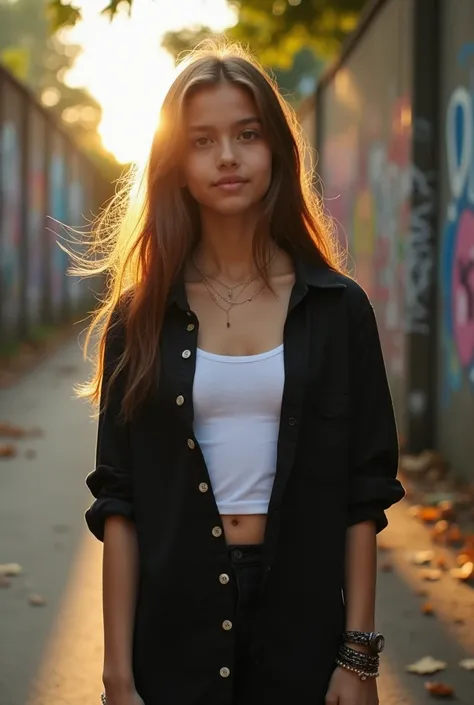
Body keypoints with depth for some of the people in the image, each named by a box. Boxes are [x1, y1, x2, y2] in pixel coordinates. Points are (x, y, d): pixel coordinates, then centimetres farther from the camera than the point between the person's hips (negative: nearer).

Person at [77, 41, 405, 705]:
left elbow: (362, 494, 0)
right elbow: (119, 502, -2)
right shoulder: (139, 315, 0)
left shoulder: (337, 309, 0)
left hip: (302, 619, 0)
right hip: (175, 620, 0)